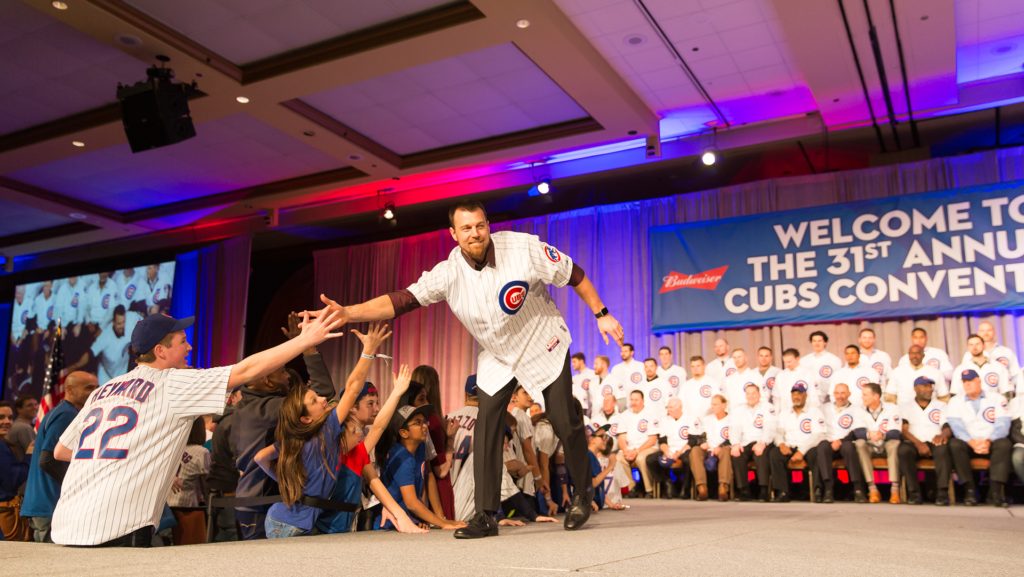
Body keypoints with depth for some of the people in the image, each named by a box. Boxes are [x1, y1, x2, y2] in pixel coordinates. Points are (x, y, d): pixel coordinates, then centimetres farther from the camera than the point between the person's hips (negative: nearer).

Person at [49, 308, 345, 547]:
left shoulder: (103, 391, 16)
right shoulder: (172, 384, -4)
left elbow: (60, 451, 24)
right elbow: (247, 371, -7)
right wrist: (306, 340, -3)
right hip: (117, 530, -7)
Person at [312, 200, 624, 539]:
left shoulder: (523, 248, -26)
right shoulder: (447, 274, -20)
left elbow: (573, 275, -13)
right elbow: (400, 300, -28)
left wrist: (602, 314, -9)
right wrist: (346, 313, -40)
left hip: (544, 346, -2)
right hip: (497, 358, 2)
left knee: (564, 423, 0)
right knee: (486, 428, -7)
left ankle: (583, 494, 27)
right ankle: (485, 516, 4)